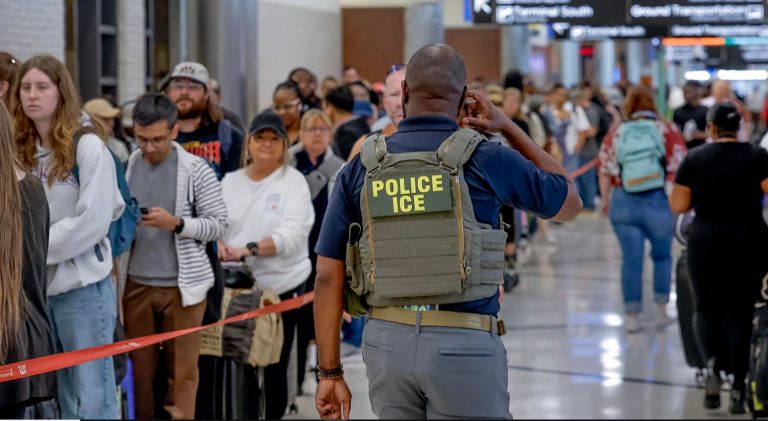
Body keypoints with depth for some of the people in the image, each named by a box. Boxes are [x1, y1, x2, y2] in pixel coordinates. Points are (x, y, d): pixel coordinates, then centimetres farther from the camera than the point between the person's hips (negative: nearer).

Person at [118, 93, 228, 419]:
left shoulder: (196, 169, -4)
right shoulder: (126, 168, 5)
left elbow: (218, 224, -5)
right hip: (136, 283, 3)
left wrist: (176, 223, -18)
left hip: (181, 284, -3)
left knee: (181, 369, 3)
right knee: (139, 366, 7)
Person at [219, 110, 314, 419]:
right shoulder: (230, 182, 12)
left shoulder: (294, 182, -3)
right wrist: (219, 245, -16)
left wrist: (249, 249, -26)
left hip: (281, 286, -3)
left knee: (275, 367, 5)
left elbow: (292, 234, -15)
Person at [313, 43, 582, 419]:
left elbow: (328, 277, 2)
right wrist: (509, 128, 14)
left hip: (386, 342, 3)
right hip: (463, 345, -3)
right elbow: (569, 202, 13)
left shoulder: (361, 168, 4)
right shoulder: (486, 159, -3)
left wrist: (330, 373, 8)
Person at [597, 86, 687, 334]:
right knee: (662, 256, 18)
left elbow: (604, 171, 6)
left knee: (631, 260, 7)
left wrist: (605, 200, 19)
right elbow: (679, 169, -6)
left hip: (623, 204, 1)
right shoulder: (667, 131, -2)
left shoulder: (616, 134, 4)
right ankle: (661, 310, 18)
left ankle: (632, 316, 10)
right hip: (659, 202, -1)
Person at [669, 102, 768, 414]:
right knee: (741, 312, 9)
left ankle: (712, 362, -15)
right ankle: (738, 388, 6)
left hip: (706, 242, 0)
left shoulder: (694, 159, -1)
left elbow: (678, 206, 0)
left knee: (707, 308, 14)